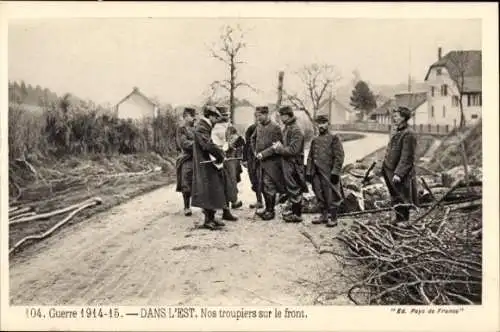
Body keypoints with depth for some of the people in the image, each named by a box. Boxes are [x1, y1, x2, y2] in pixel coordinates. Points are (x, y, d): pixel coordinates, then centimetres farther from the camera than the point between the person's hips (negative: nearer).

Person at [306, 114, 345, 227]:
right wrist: (308, 172, 8)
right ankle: (324, 216, 23)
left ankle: (333, 218, 8)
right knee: (320, 196, 11)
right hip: (316, 174, 6)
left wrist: (335, 172, -16)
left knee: (331, 196, -1)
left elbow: (339, 157, -10)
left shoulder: (334, 138, -3)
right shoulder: (315, 140, 14)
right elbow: (310, 157, 16)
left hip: (328, 174, -6)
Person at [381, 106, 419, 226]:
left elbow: (407, 157, -22)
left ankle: (404, 220, 16)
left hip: (401, 174, -9)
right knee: (395, 196, 18)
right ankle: (399, 217, 32)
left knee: (402, 197, 3)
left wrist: (398, 173, -25)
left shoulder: (408, 134, -18)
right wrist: (385, 167, 19)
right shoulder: (396, 132, 11)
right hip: (390, 171, 9)